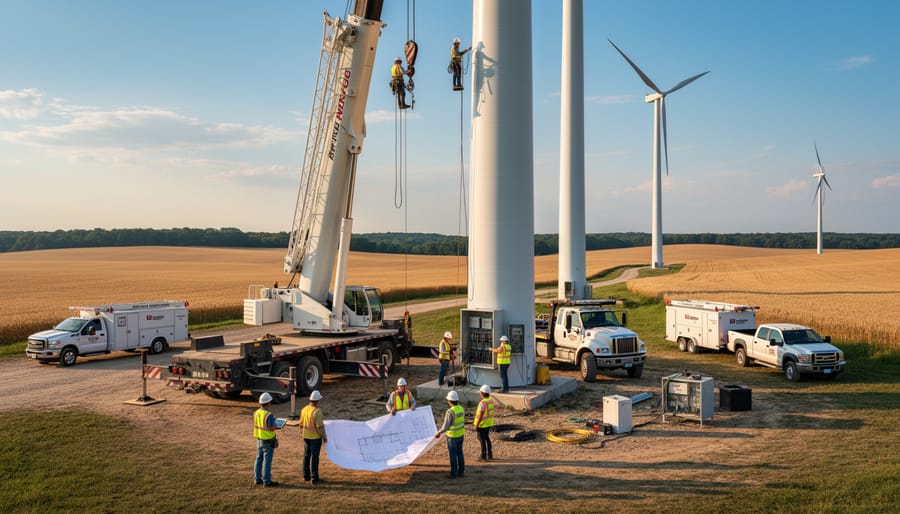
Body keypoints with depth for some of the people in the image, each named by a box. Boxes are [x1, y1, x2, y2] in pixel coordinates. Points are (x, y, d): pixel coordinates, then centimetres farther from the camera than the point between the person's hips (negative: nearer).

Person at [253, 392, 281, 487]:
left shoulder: (256, 413, 0)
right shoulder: (268, 415, -24)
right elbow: (272, 429, -22)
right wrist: (276, 425, 0)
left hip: (259, 439, 8)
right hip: (268, 441, -8)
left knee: (259, 459, 17)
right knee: (267, 461, 0)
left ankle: (257, 478, 26)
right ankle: (267, 481, 6)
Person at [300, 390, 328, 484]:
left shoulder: (304, 409, 0)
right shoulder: (317, 411, -21)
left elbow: (301, 424, 10)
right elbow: (320, 426, -21)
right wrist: (324, 436, -9)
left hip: (306, 436, 7)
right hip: (315, 437, -7)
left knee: (306, 455, 16)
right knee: (314, 457, 0)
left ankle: (306, 476, 24)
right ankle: (314, 478, 5)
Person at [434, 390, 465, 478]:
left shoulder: (450, 412, -26)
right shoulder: (461, 409, -2)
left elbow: (445, 426, -23)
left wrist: (438, 433, -8)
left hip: (452, 436, -7)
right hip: (460, 434, 7)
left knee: (453, 455, 6)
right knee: (459, 453, 16)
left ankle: (453, 473, 15)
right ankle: (461, 472, 22)